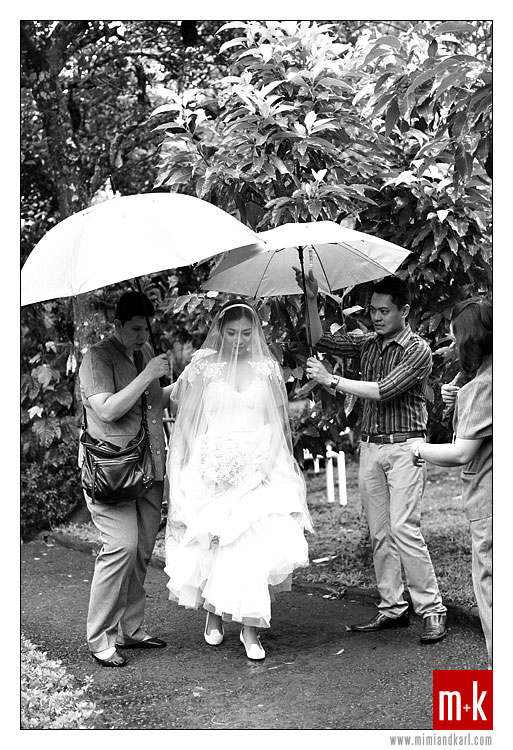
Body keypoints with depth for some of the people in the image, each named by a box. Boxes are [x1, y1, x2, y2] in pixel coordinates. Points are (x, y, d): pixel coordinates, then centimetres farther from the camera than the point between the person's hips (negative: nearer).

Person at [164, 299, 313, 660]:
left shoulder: (268, 369, 8)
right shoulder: (203, 367, 4)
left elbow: (281, 421, 12)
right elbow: (187, 421, 6)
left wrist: (280, 463, 0)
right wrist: (199, 462, -5)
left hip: (261, 470, 1)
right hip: (213, 471, 0)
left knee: (258, 544, -12)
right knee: (213, 544, -1)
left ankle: (250, 626, -5)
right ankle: (213, 614, 22)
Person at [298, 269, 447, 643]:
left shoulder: (418, 350, -9)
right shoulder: (368, 342, 12)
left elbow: (384, 391, -18)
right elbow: (321, 340, 16)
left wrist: (332, 380, -14)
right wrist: (312, 300, 4)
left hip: (404, 446, -6)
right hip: (370, 447, 6)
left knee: (404, 528, -13)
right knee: (379, 533, 7)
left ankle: (432, 609, -5)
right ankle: (392, 608, 14)